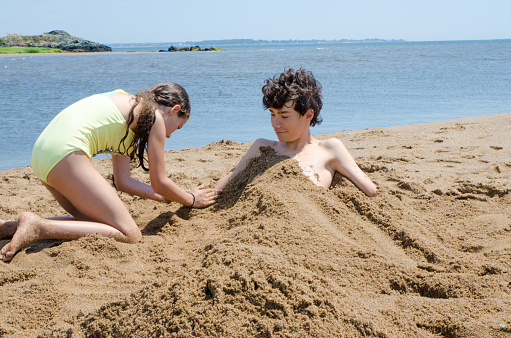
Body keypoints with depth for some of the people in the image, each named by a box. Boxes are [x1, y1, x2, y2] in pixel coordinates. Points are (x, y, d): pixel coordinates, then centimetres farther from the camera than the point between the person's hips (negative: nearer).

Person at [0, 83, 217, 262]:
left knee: (103, 223, 12)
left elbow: (123, 182, 28)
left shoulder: (129, 110, 30)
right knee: (130, 235, -8)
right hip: (66, 153, -10)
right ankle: (38, 228, -18)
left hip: (43, 152, 10)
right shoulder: (154, 116, 5)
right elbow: (159, 183, 5)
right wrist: (192, 200, 22)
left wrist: (168, 198, 31)